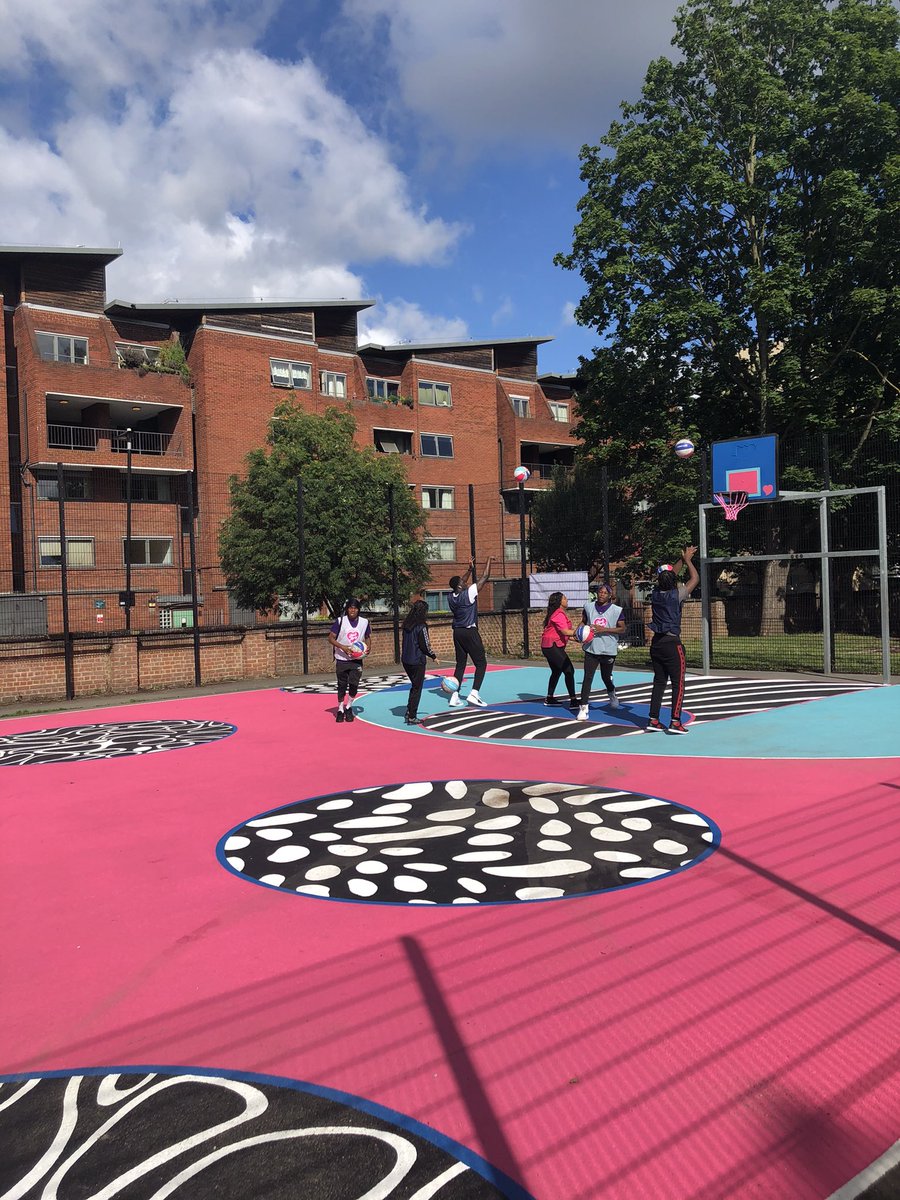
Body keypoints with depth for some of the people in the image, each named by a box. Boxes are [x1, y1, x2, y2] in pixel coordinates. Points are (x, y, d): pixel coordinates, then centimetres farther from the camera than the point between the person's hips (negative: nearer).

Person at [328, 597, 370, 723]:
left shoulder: (364, 622, -1)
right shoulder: (340, 621, -9)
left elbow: (367, 637, 13)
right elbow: (331, 638, -7)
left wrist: (367, 648, -7)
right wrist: (343, 647, -20)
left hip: (357, 659, 1)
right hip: (342, 659, -1)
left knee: (354, 684, -4)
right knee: (342, 685, 5)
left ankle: (349, 707, 18)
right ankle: (340, 709, 22)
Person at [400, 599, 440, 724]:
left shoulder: (407, 625, 5)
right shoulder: (421, 627, -15)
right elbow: (425, 645, -14)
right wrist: (434, 657, 2)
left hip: (405, 660, 7)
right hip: (417, 662, -7)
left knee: (414, 686, 22)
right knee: (417, 689, 4)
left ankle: (409, 711, 17)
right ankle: (412, 717, 6)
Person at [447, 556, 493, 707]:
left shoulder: (451, 596, 2)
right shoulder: (468, 593, -15)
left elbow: (461, 583, 23)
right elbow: (484, 577, -8)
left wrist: (470, 569, 29)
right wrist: (489, 561, 5)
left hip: (457, 632, 7)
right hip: (470, 632, -7)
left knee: (460, 664, 12)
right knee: (481, 663, 2)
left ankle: (455, 696, 7)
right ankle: (474, 694, -9)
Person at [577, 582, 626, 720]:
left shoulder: (616, 610, -4)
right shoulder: (589, 606, 3)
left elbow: (622, 629, -6)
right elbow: (584, 622, 19)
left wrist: (604, 629, -17)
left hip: (609, 650, -1)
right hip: (591, 648, 1)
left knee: (606, 677, 17)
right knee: (587, 677, -10)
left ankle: (611, 694, 50)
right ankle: (584, 708, -6)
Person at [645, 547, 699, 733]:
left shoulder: (655, 593, 4)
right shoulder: (676, 594, -11)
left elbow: (669, 576, 22)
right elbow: (695, 579, 2)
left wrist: (682, 559, 25)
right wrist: (688, 560, 14)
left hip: (656, 643, 6)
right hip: (672, 643, -6)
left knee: (659, 682, 12)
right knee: (678, 683, 0)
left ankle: (653, 721, 12)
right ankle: (675, 722, -4)